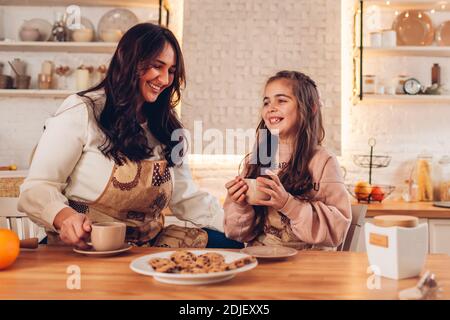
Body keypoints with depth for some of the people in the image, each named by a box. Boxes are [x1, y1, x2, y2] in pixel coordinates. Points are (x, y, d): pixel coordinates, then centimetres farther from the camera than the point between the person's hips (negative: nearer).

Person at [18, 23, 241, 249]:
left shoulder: (164, 127, 14)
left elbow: (187, 197, 10)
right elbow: (37, 188, -9)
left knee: (226, 243, -16)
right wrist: (64, 216, -31)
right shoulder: (82, 111, -5)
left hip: (149, 245, 6)